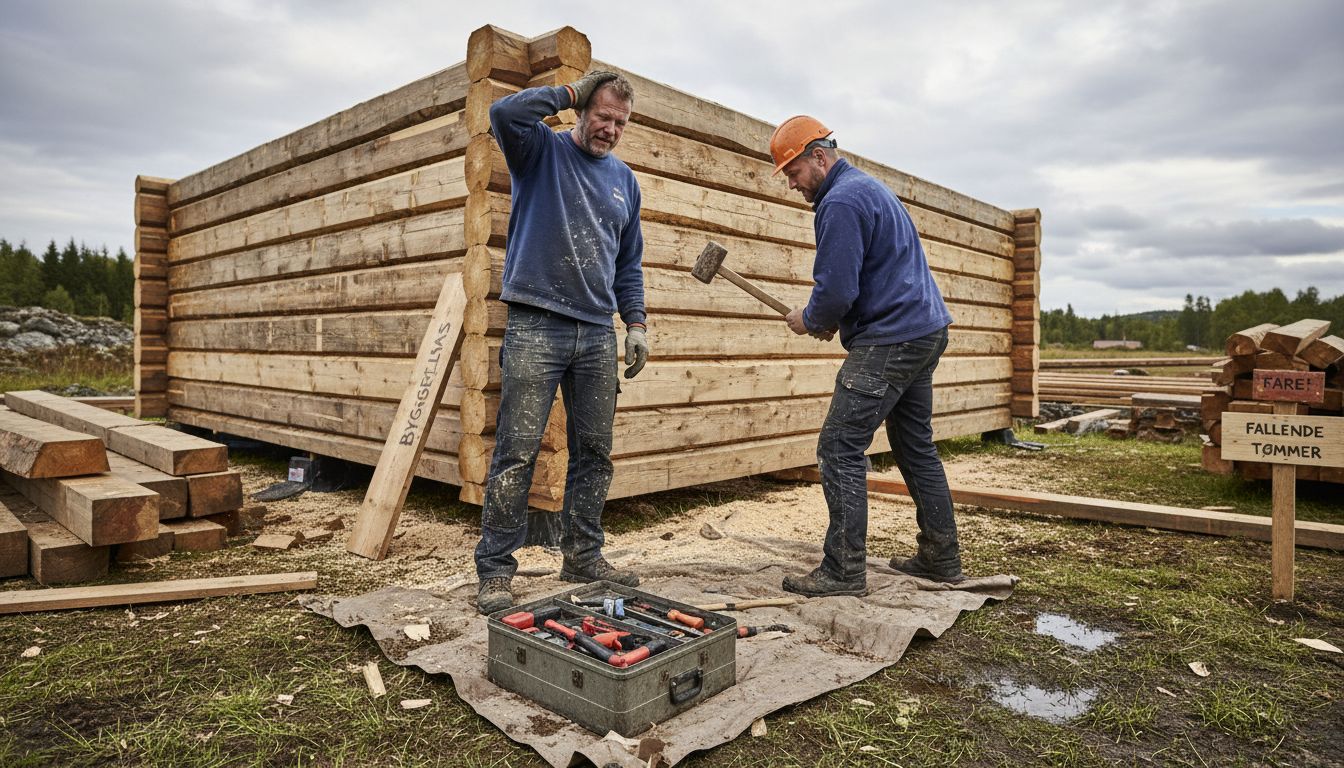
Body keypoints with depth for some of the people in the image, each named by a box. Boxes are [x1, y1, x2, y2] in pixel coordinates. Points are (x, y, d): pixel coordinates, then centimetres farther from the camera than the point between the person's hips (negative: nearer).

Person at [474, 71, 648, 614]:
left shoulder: (625, 180, 18)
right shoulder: (542, 151, 5)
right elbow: (505, 112, -17)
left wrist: (635, 323, 11)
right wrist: (567, 92, -4)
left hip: (598, 334, 5)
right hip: (536, 326, -5)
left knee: (594, 453, 8)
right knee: (517, 453, -6)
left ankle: (583, 557, 22)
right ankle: (495, 570, 4)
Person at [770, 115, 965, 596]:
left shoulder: (840, 202, -15)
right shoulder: (868, 187, 20)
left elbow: (836, 290, -22)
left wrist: (809, 320, -1)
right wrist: (831, 320, 15)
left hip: (890, 340, -11)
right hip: (926, 328, 11)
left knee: (839, 448, -9)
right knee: (916, 447, 16)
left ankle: (844, 571, -5)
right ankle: (941, 558, 25)